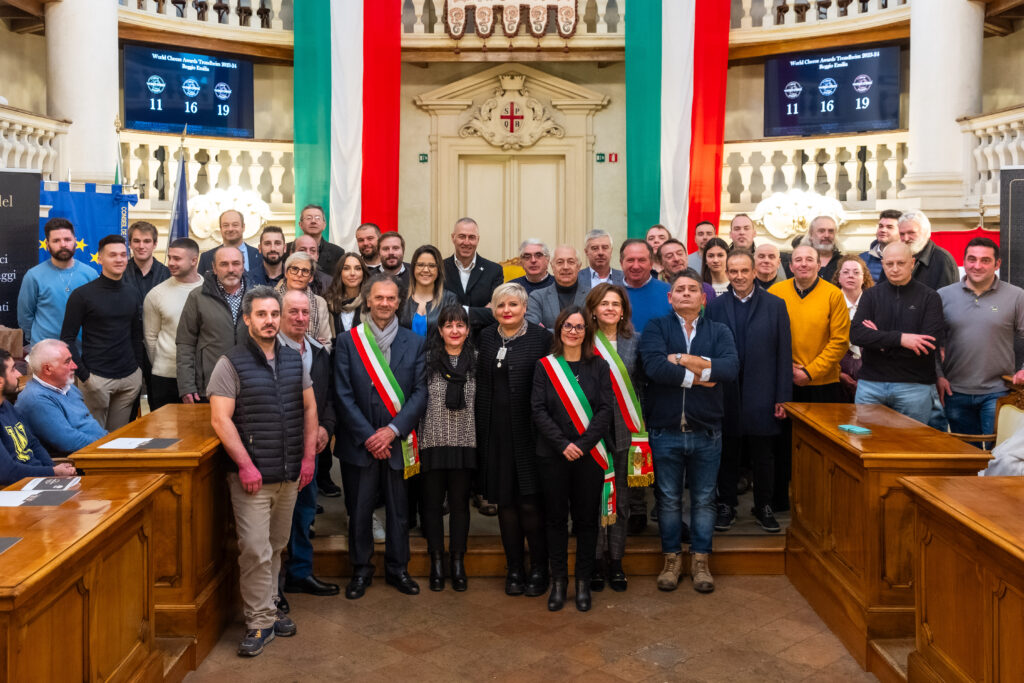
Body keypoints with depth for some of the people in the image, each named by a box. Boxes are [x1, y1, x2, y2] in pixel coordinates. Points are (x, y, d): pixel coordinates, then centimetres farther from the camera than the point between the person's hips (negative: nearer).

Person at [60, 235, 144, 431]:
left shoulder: (132, 294, 9)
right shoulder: (82, 295, -5)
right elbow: (67, 338, -5)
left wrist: (138, 367, 9)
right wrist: (83, 375, -11)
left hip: (130, 378, 4)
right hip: (96, 378, -4)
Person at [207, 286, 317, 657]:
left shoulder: (293, 359, 9)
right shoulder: (231, 363, -7)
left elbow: (309, 408, 12)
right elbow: (221, 419, -11)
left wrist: (308, 456, 4)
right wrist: (246, 466, -15)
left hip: (289, 474, 5)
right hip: (251, 475, -5)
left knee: (276, 546, 15)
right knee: (256, 550, -5)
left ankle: (269, 607, 30)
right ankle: (260, 621, 8)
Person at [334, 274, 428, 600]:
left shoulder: (414, 342, 4)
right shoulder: (348, 341, 0)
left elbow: (420, 392, -1)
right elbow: (343, 394, -3)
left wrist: (392, 430, -12)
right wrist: (368, 436, -10)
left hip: (398, 441, 1)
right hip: (359, 442, -1)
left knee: (398, 509, 10)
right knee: (359, 509, 7)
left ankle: (397, 568, 27)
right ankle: (361, 570, 25)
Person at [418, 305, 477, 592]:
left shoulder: (476, 361, 5)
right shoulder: (427, 360, 1)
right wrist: (414, 437, -2)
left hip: (465, 442, 1)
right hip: (433, 441, -1)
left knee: (460, 501, 7)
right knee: (433, 501, 6)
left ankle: (458, 562, 18)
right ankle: (437, 562, 18)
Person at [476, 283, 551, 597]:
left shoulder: (541, 338, -3)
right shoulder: (485, 337, 10)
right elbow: (481, 383, 13)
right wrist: (480, 427, 7)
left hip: (528, 430, -4)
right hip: (495, 431, 4)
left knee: (530, 502, -2)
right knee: (505, 502, 9)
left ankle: (539, 569, 14)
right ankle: (514, 568, 22)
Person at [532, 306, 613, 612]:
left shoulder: (599, 366, 4)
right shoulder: (544, 366, 3)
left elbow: (605, 410, -3)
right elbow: (539, 410, -3)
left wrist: (582, 444, -13)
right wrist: (562, 444, -13)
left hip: (589, 455, 0)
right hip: (552, 455, 0)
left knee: (587, 518, 6)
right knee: (555, 517, 7)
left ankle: (583, 582, 18)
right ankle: (558, 581, 18)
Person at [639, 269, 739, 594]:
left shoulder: (719, 331, 6)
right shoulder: (656, 328, 1)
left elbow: (731, 367, -14)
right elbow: (654, 366, -19)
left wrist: (684, 360, -16)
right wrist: (699, 376, -13)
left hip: (706, 432, 1)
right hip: (665, 430, -1)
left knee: (703, 499, 11)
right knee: (668, 499, 10)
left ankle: (700, 561, 25)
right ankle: (672, 559, 25)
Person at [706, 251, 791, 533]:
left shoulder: (776, 305, 2)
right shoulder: (715, 306, 4)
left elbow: (784, 355, 0)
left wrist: (782, 397, -4)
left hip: (762, 395, 0)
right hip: (725, 395, 1)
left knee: (763, 455, 9)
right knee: (727, 455, 10)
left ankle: (763, 506, 25)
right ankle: (726, 505, 24)